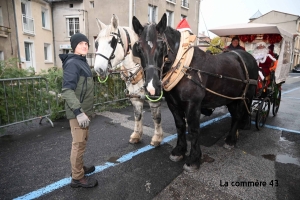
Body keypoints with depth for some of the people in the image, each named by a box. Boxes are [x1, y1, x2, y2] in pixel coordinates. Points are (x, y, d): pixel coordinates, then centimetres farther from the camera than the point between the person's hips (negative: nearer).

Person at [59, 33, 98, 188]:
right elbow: (67, 90, -25)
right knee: (79, 144, 1)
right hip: (78, 112, -10)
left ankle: (79, 167, 38)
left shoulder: (82, 62, 13)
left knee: (82, 142, 21)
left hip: (85, 109, 10)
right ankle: (77, 178, 16)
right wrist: (79, 112, -33)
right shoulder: (72, 63, -16)